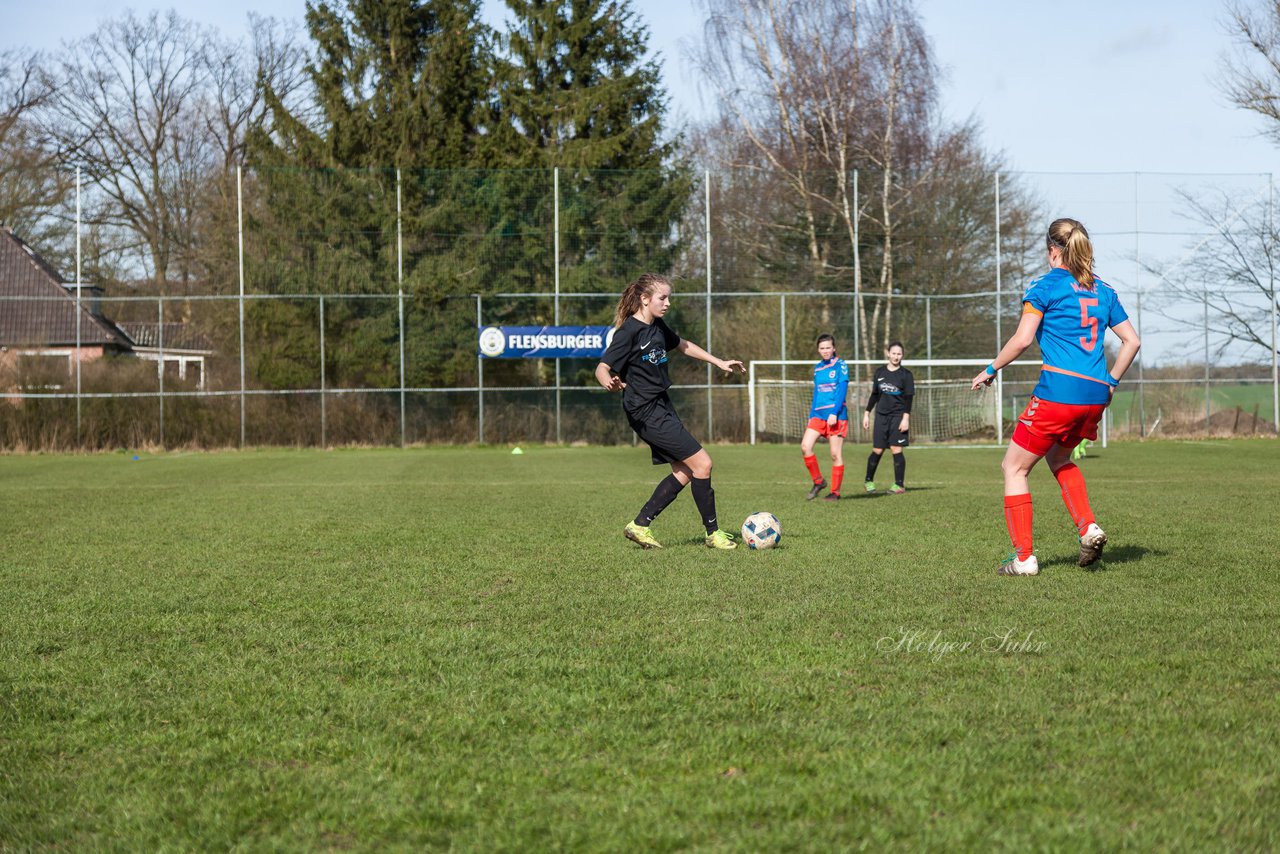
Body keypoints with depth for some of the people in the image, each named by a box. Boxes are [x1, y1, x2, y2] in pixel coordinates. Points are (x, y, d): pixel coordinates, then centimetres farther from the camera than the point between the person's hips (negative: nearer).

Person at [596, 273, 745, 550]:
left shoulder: (657, 326, 9)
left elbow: (681, 345, 27)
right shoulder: (629, 332, -17)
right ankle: (713, 533, 1)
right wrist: (609, 382, -45)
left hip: (661, 407, 10)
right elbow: (602, 367, -22)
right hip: (646, 412, -10)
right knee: (702, 463, -10)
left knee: (684, 472, 10)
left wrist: (718, 362, 29)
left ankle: (640, 525, 14)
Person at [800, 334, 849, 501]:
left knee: (836, 454, -3)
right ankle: (818, 481, 3)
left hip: (836, 415, -5)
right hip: (818, 414, 5)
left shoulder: (840, 365, -3)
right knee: (805, 446, -12)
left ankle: (835, 492, 5)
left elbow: (842, 390, -11)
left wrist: (834, 413, -20)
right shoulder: (817, 368, 14)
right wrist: (811, 416, 16)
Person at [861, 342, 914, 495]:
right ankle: (869, 481, 16)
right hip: (881, 415, 3)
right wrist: (867, 414, 12)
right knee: (877, 450, 2)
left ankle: (899, 485, -1)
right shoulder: (880, 372, 9)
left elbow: (908, 398, -4)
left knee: (897, 450, -7)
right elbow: (874, 395, 15)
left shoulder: (905, 374, -1)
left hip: (898, 416, -3)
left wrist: (906, 418, -13)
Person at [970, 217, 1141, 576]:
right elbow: (1132, 340, 15)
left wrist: (991, 369, 1)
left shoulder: (1045, 285, -3)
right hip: (1095, 393, 7)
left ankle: (1024, 557, 2)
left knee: (1014, 466, 7)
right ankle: (1088, 528, 10)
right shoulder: (1103, 290, 15)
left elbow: (1022, 340, -11)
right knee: (1058, 456, 30)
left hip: (1059, 390, -7)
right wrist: (1111, 382, 23)